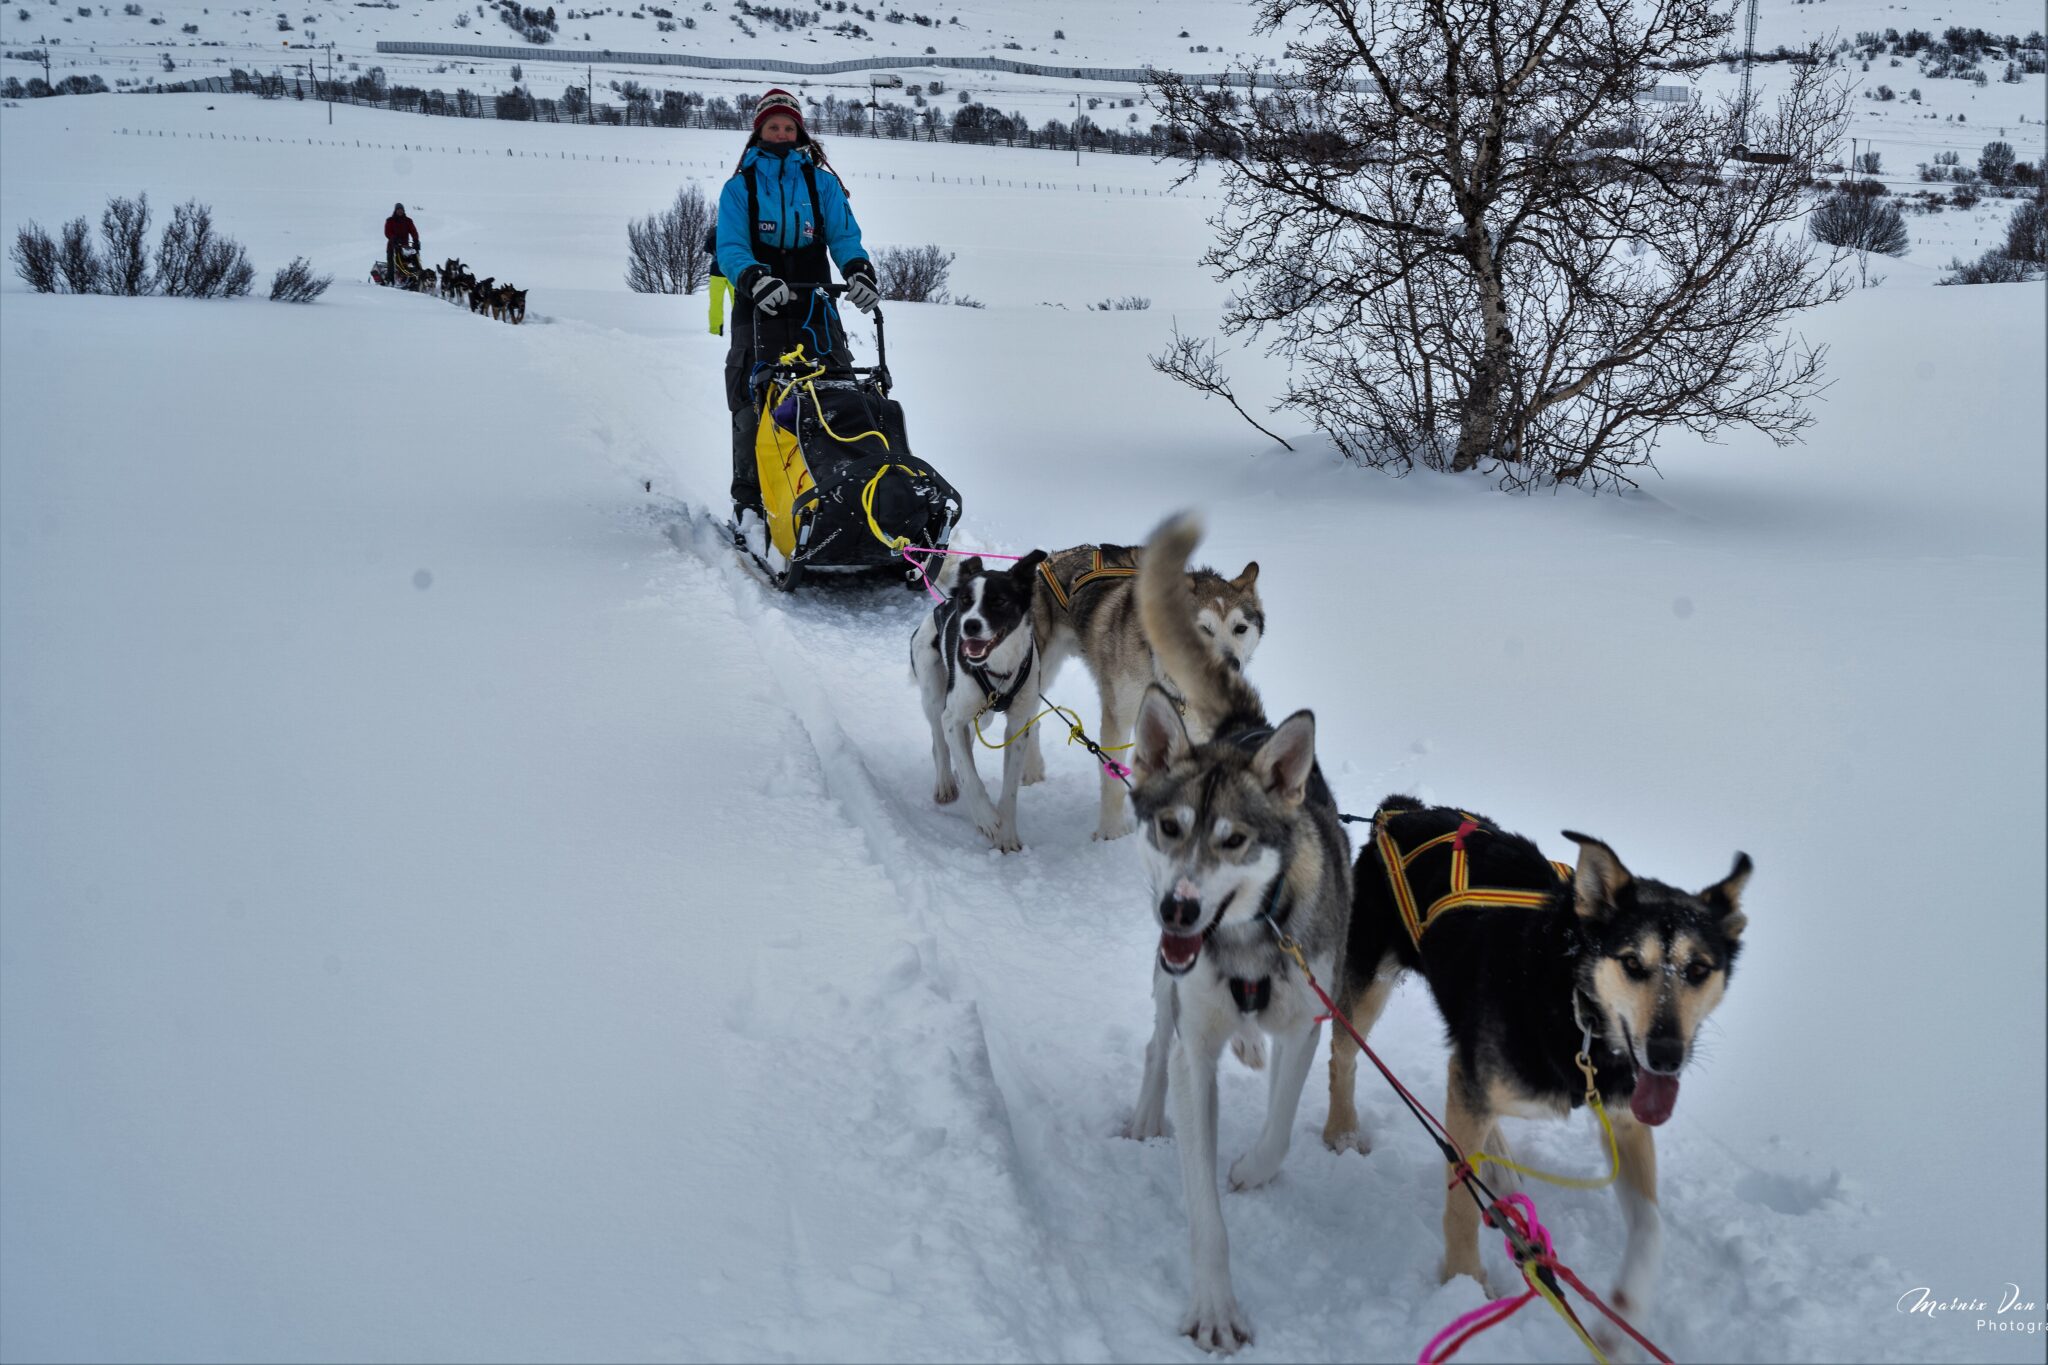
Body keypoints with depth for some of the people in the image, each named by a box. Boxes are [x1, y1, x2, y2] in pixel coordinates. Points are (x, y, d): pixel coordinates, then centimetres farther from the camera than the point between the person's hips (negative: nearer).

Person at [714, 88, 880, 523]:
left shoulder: (822, 183, 13)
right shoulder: (739, 187, 9)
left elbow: (844, 235, 4)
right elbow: (730, 248, -3)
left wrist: (858, 270, -18)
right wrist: (755, 279, -25)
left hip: (813, 309, 1)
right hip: (759, 308, -1)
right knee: (752, 407, -9)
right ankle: (748, 500, -3)